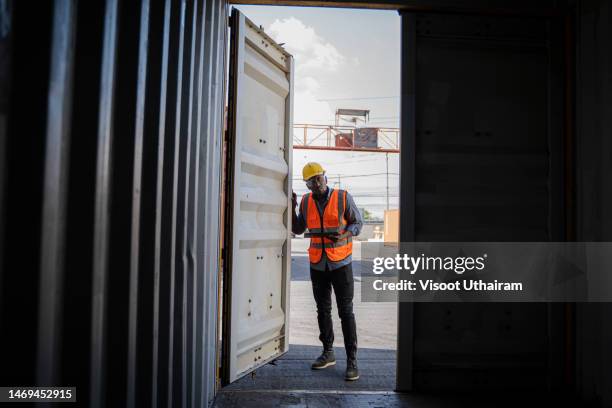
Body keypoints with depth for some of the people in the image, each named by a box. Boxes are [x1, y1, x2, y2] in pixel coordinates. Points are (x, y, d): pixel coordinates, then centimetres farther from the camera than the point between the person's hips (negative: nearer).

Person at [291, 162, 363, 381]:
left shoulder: (343, 197, -8)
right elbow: (298, 229, 10)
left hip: (340, 263, -4)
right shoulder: (306, 201, 2)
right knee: (323, 310, 13)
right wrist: (292, 207, -3)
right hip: (317, 264, 4)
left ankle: (352, 360, 2)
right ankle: (328, 353, 26)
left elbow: (357, 223, -2)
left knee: (346, 311, -4)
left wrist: (343, 236, -21)